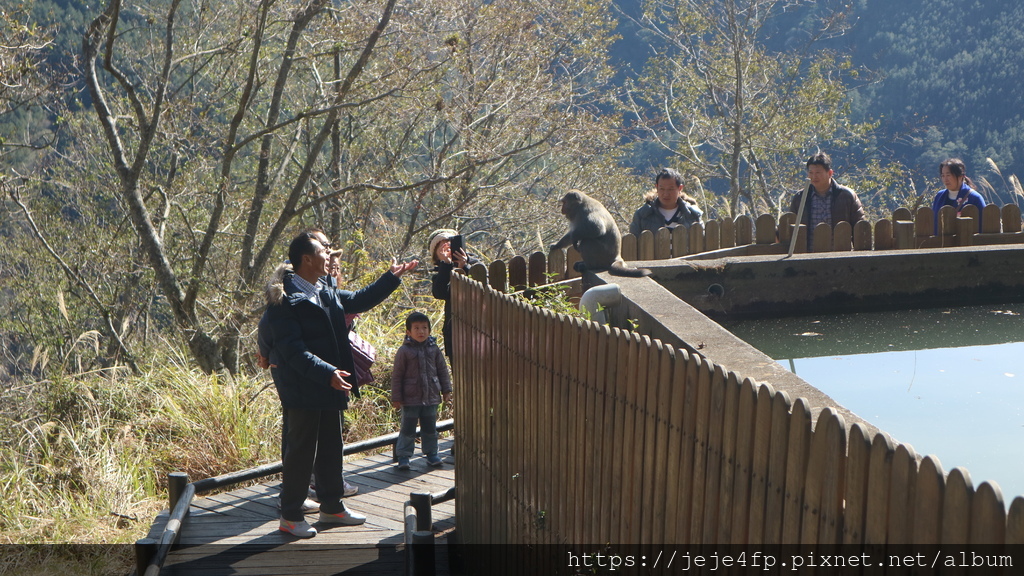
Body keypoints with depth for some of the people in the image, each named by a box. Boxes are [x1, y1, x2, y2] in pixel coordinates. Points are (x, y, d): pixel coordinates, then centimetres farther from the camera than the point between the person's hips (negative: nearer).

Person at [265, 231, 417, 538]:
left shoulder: (327, 292, 11)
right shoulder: (285, 299, -18)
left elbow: (359, 300, 29)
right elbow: (293, 350, -24)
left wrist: (392, 277, 26)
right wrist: (328, 373, -32)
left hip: (329, 387, 9)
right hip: (302, 390, -9)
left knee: (332, 449, 16)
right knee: (301, 452, -2)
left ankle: (332, 506, 29)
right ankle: (290, 516, 8)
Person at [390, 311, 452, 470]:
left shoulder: (434, 349, 3)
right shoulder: (404, 351, -8)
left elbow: (442, 370, 12)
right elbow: (397, 376, -5)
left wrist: (446, 390, 9)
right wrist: (396, 397, -6)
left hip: (431, 397, 4)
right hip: (411, 399, -4)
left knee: (430, 428, 13)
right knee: (408, 429, 1)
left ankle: (431, 454, 25)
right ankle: (403, 456, 8)